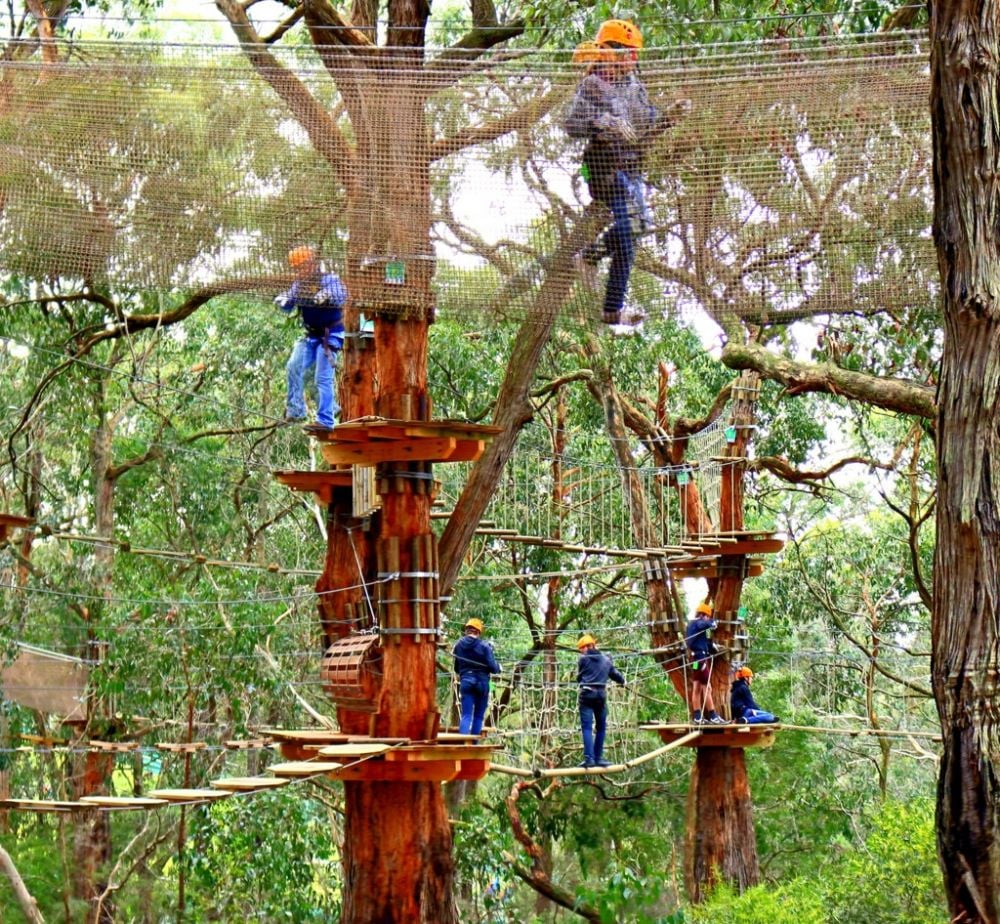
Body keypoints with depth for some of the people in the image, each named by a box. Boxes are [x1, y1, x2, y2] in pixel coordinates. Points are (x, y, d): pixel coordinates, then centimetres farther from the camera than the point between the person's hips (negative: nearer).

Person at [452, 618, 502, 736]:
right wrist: (498, 668, 13)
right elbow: (493, 667, -11)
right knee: (479, 716, 12)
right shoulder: (484, 646, -8)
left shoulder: (458, 645, 2)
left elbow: (456, 668, 10)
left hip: (466, 682, 1)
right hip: (482, 682, -1)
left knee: (466, 715, -4)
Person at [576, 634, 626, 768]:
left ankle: (589, 758, -16)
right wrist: (622, 681, 44)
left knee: (587, 727, -6)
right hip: (601, 695, 3)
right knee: (601, 727, 14)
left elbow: (579, 677, 9)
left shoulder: (584, 659, 1)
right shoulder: (606, 659, 13)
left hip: (587, 694, -3)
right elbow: (615, 674, 22)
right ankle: (598, 758, 15)